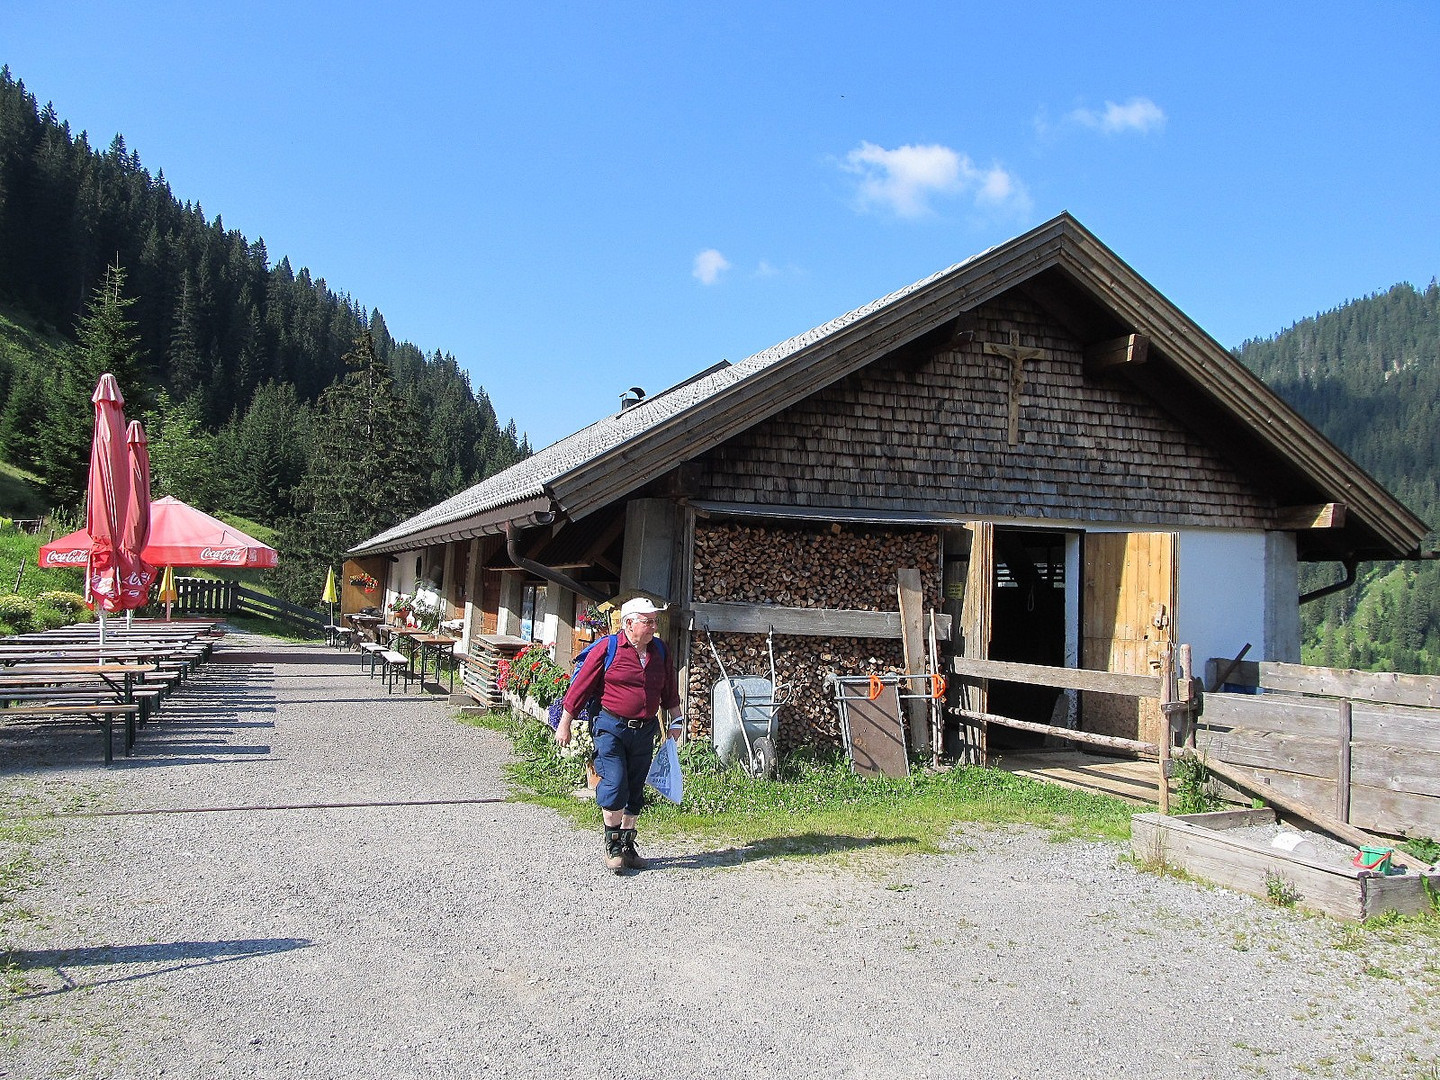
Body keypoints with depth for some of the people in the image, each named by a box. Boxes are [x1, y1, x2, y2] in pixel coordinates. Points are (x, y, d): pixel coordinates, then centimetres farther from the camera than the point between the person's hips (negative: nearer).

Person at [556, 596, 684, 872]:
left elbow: (670, 691, 22)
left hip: (644, 731, 5)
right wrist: (564, 724, -3)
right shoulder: (608, 649, -8)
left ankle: (627, 845, 23)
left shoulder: (660, 652, 8)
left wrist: (676, 720, 21)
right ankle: (612, 844, 5)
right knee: (615, 784, -11)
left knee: (634, 790, 11)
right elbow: (580, 686, -5)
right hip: (611, 727, -5)